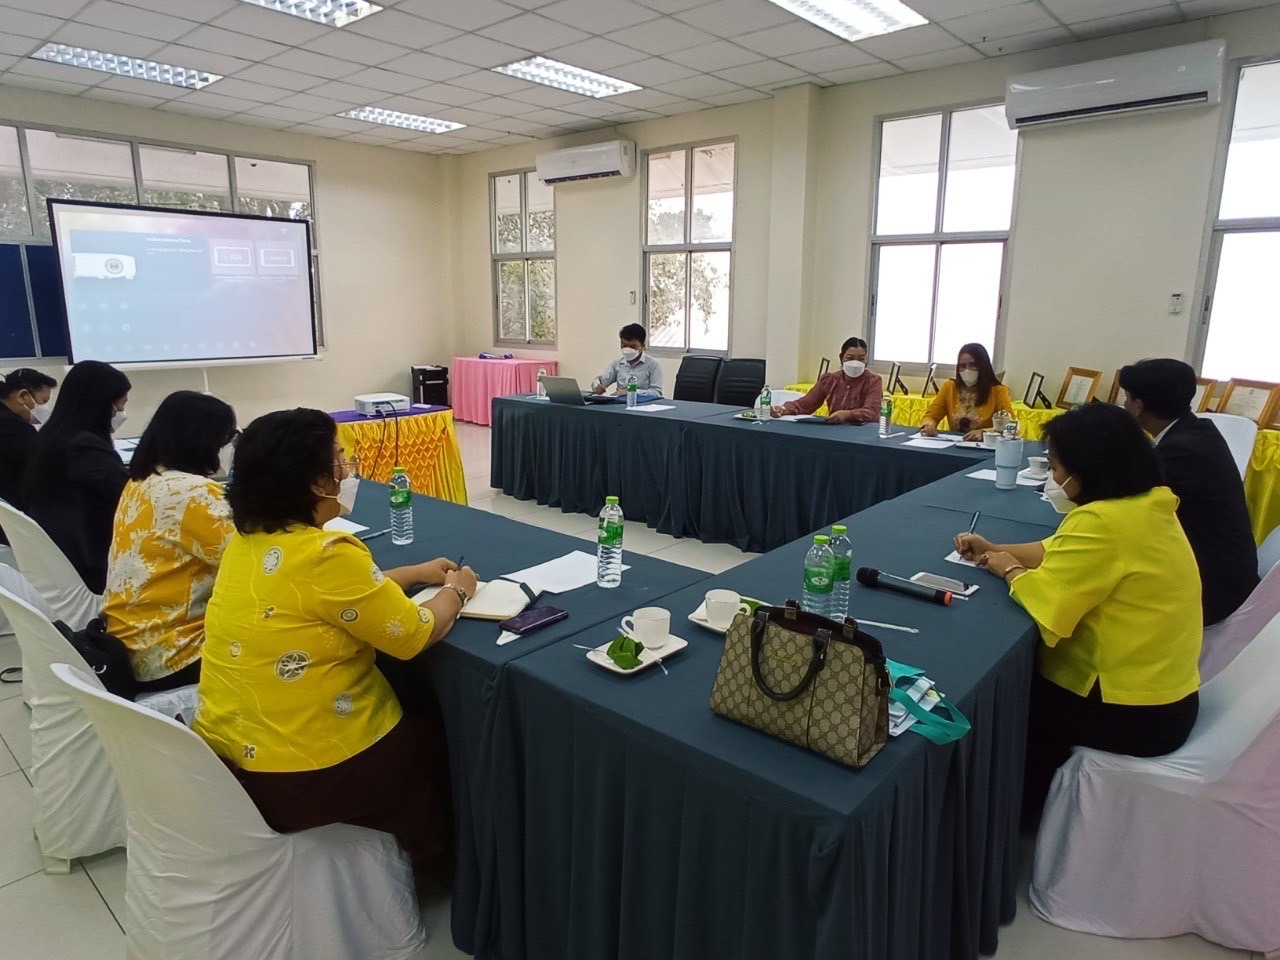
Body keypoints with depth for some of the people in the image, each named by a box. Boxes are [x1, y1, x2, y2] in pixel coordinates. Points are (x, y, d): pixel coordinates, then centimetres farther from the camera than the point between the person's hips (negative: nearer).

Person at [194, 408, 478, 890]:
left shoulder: (248, 540, 0)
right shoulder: (328, 554, -27)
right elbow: (416, 636, -18)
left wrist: (415, 573, 13)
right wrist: (456, 590, 1)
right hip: (301, 776, -8)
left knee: (411, 721, 28)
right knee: (437, 742, 19)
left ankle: (425, 853, 45)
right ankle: (439, 860, 42)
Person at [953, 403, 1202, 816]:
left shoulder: (1103, 521, -29)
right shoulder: (1147, 504, 3)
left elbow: (1046, 601, -27)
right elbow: (1064, 553, 13)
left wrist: (1009, 569, -8)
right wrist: (995, 549, 8)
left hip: (1133, 712, -9)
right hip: (1163, 695, 9)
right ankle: (1034, 796, 35)